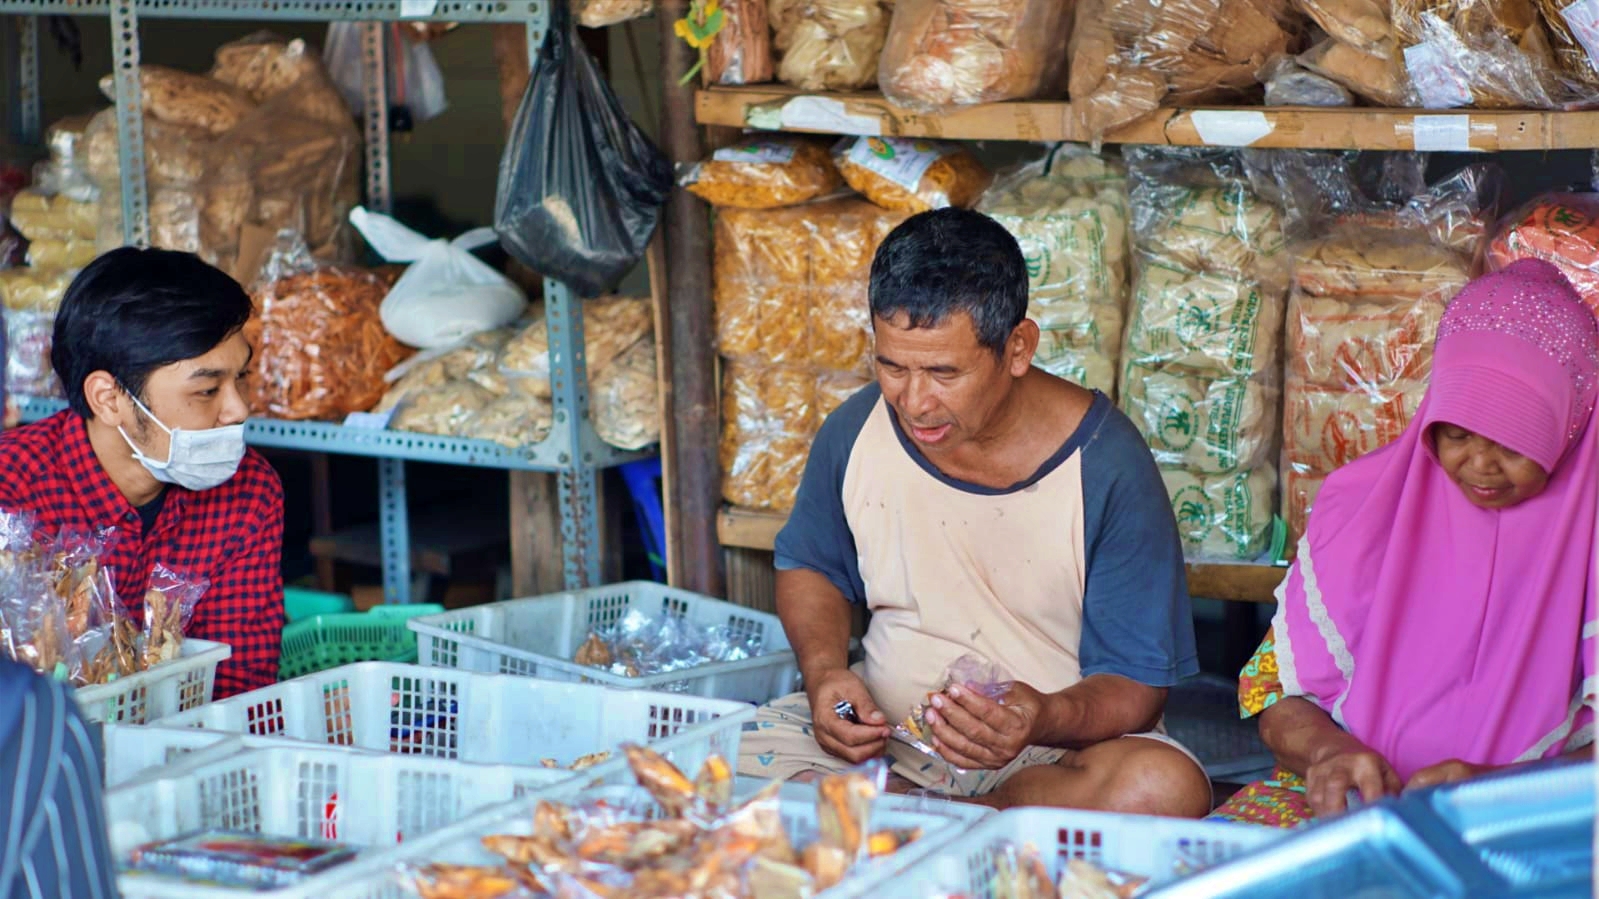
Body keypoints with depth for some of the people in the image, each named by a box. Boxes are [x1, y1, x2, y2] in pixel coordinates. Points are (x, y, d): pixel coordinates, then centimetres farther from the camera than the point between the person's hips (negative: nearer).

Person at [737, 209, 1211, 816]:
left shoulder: (1107, 465, -14)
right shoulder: (855, 433, -3)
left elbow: (1137, 685, -11)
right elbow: (809, 566, 19)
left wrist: (1046, 719, -34)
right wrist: (824, 670, -4)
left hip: (1055, 749, -2)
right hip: (881, 727, 2)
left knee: (1169, 787, -36)